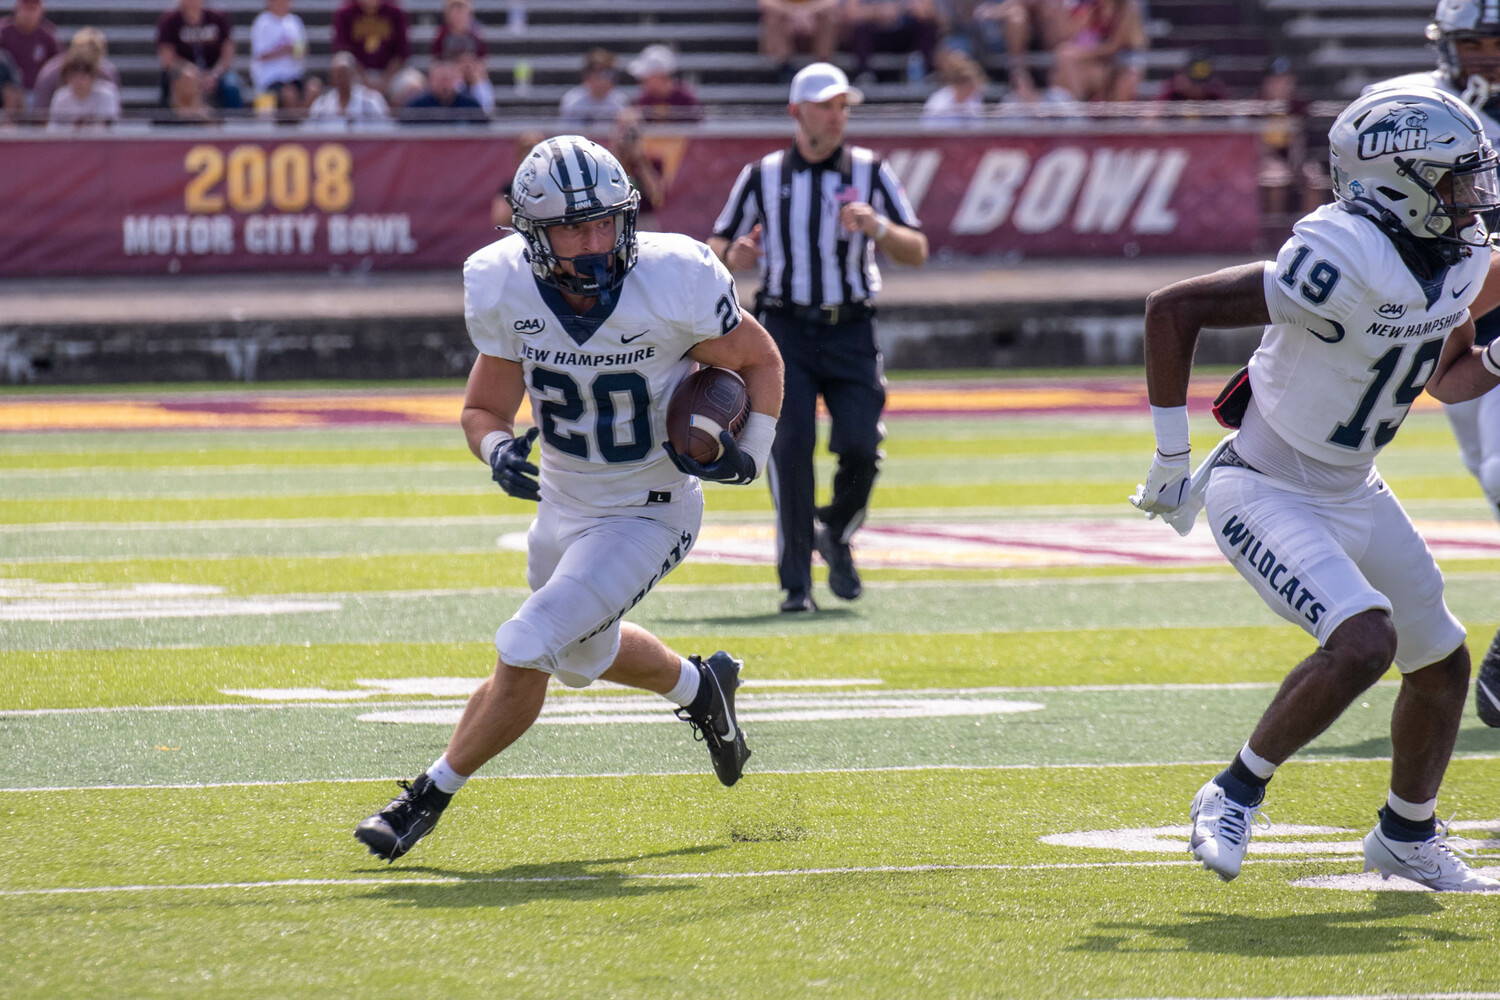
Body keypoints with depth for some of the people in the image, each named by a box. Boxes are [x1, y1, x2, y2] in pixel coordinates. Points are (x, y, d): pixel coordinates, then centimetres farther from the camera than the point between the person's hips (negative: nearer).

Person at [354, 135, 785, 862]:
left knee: (525, 652, -17)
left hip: (648, 515, -5)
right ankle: (699, 687, 58)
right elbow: (484, 408, -4)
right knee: (586, 653, 27)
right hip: (562, 504, 5)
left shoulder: (675, 284, -27)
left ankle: (429, 797, 1)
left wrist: (747, 456, -21)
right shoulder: (505, 290, -18)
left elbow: (759, 361, -8)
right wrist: (496, 449, -26)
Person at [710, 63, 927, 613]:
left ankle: (836, 536, 21)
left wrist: (877, 227, -19)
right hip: (786, 330, 0)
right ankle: (795, 582, -7)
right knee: (790, 446, -13)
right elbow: (717, 248, 13)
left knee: (860, 448, -11)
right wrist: (733, 254, -12)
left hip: (851, 333, 1)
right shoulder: (762, 175, 7)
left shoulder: (870, 171, 6)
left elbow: (917, 253, 1)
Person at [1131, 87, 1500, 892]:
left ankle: (1407, 838, 38)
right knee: (1364, 640, -26)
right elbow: (1172, 309, -25)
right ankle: (1235, 797, -8)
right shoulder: (1343, 263, -30)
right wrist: (1171, 457, -19)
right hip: (1265, 495, -9)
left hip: (1354, 494, 9)